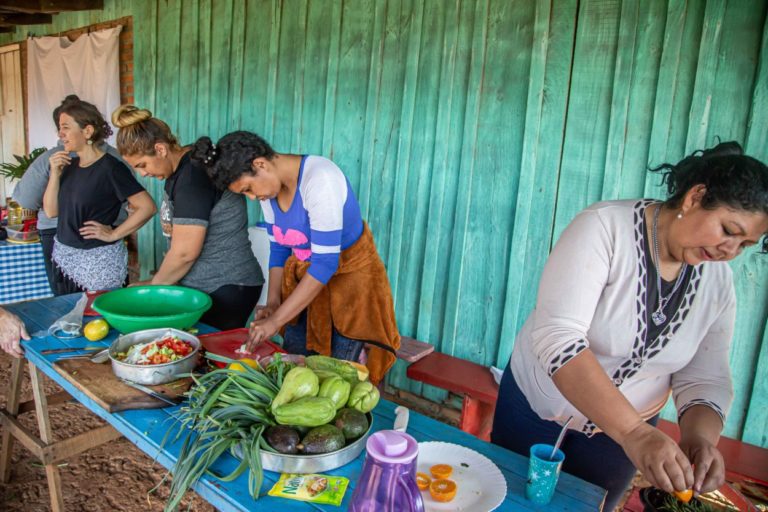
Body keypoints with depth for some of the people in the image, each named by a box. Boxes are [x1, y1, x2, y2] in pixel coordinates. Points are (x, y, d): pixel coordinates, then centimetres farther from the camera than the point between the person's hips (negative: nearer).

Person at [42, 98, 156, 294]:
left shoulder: (110, 167, -16)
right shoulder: (70, 164, 6)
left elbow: (147, 207, -22)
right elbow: (51, 211, 6)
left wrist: (113, 235, -16)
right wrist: (55, 175, -6)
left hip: (98, 261, -7)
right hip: (64, 256, 7)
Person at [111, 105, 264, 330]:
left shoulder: (193, 176, -18)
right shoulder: (178, 171, 11)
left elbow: (185, 252, -18)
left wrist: (153, 287, -1)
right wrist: (158, 282, 10)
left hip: (226, 290, -9)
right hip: (198, 286, 9)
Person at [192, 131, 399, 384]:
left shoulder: (320, 179, -27)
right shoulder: (268, 186, -3)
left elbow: (326, 262, -28)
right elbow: (278, 249, 8)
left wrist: (276, 320, -25)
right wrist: (272, 303, -5)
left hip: (350, 277, -7)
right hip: (304, 278, 7)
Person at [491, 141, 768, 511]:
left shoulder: (717, 280, -7)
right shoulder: (604, 227, -25)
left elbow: (704, 379, -4)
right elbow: (556, 335, -36)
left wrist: (701, 438, -25)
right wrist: (633, 432, -42)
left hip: (625, 426, 4)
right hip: (534, 407, -3)